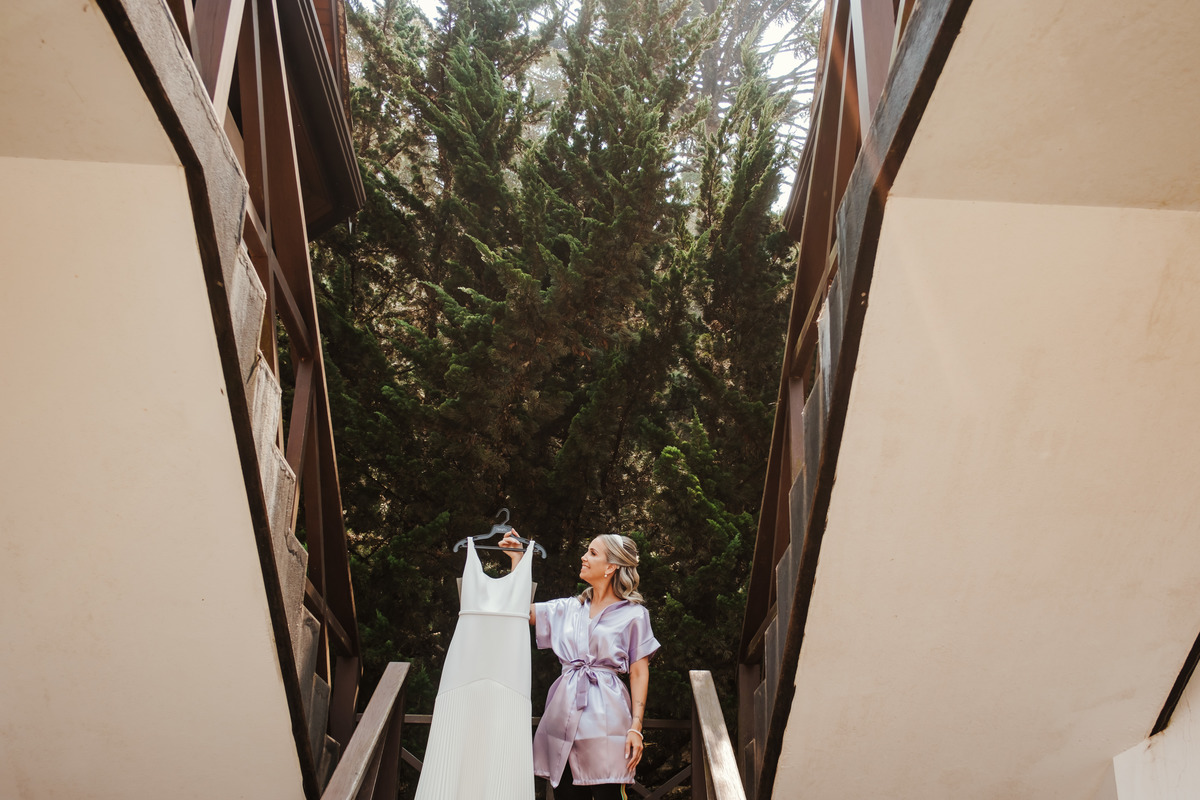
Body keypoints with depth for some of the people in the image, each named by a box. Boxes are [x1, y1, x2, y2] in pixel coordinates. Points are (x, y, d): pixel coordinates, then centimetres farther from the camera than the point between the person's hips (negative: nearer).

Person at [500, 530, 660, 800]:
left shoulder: (633, 614, 2)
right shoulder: (568, 608, 15)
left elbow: (639, 673, 0)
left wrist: (636, 727, -8)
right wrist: (517, 558, 12)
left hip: (603, 714, -4)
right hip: (565, 710, 4)